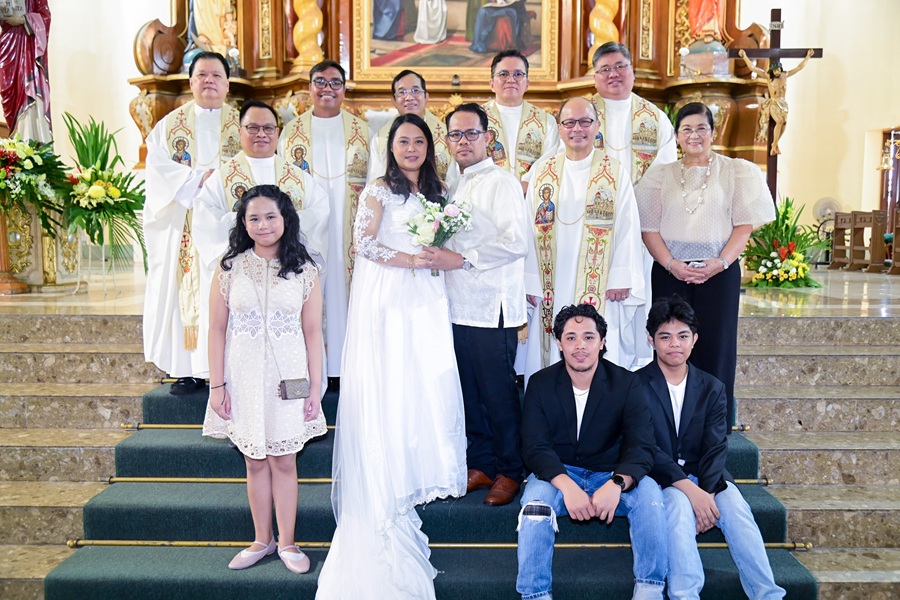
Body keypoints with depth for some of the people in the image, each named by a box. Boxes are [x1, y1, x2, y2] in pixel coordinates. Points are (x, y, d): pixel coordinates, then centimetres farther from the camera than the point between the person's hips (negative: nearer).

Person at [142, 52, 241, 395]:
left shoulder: (242, 124, 10)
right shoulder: (171, 125, 12)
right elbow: (158, 166, -1)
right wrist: (198, 178, -15)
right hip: (184, 229, 1)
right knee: (187, 288, 0)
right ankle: (191, 370, 5)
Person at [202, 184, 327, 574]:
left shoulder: (304, 270, 0)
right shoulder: (230, 268, 1)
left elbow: (313, 333, 0)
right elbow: (217, 329, 1)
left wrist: (315, 390, -2)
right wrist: (216, 385, -3)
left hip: (287, 377, -1)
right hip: (244, 377, 1)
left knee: (284, 461, 5)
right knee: (255, 462, 10)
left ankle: (287, 542, 19)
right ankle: (262, 540, 25)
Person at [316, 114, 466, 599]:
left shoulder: (436, 191, 17)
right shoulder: (378, 190, -1)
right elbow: (364, 244, -10)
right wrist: (412, 260, -11)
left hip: (425, 297, 6)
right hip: (386, 299, -5)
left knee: (429, 380, 2)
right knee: (388, 387, -3)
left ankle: (420, 466, 16)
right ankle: (391, 481, 6)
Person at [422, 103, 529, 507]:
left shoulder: (501, 182, -5)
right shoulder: (455, 188, 19)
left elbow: (516, 241, -17)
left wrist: (462, 259, -18)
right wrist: (438, 255, 7)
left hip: (491, 307, -7)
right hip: (459, 306, 7)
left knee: (498, 393, 0)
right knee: (470, 392, 12)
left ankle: (510, 471, 14)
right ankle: (481, 464, 24)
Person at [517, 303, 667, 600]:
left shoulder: (627, 383, -5)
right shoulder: (540, 384, -4)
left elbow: (641, 445, -13)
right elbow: (535, 447, -11)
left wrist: (616, 484, -34)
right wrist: (567, 486, -31)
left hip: (611, 475, 1)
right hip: (558, 475, 0)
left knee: (649, 492, -28)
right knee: (535, 497, -32)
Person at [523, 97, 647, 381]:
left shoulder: (615, 173, 2)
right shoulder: (541, 172, 8)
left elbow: (627, 227, 0)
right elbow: (531, 227, 6)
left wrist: (621, 280, -7)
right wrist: (530, 280, 2)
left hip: (600, 290, -2)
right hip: (553, 290, 2)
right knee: (552, 359, 3)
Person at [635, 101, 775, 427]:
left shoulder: (735, 171, 7)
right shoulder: (661, 174, 11)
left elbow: (744, 224, 1)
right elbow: (649, 227, 4)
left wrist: (722, 262, -14)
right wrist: (670, 263, -10)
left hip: (719, 274, -1)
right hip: (670, 274, 1)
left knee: (715, 345, -1)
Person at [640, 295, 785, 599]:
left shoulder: (712, 388, 9)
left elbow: (716, 448, -1)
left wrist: (706, 492, -20)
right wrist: (689, 489, -24)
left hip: (704, 478, 3)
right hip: (660, 479, -3)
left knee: (735, 507, -26)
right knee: (678, 503, -34)